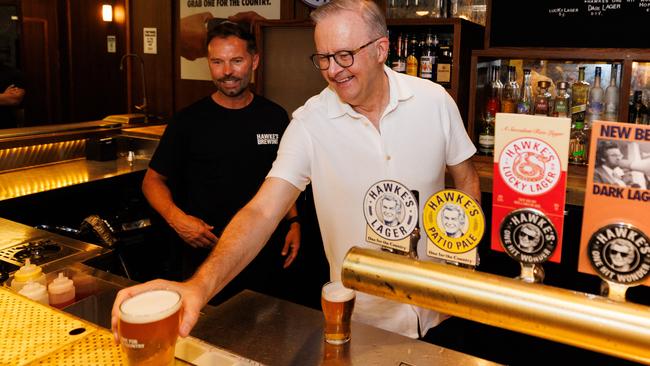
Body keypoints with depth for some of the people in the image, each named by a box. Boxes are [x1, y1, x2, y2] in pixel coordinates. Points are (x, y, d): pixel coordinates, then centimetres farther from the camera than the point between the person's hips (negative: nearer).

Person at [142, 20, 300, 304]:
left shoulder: (274, 117, 2)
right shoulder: (189, 120, -7)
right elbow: (153, 180, -1)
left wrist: (293, 222, 1)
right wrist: (176, 217, -19)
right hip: (205, 252, -2)